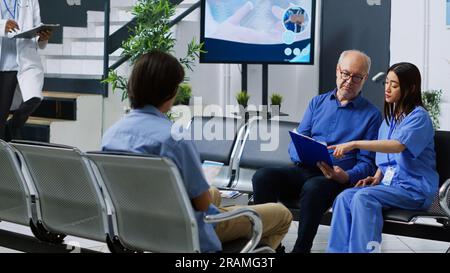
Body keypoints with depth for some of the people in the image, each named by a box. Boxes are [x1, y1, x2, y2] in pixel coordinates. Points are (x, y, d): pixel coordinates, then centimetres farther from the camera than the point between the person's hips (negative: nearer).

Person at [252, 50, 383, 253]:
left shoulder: (371, 115, 8)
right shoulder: (318, 103, 19)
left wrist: (346, 176, -21)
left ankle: (300, 248, -27)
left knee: (313, 188, -38)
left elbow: (367, 163, 1)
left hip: (339, 180, -4)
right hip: (303, 171, 4)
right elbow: (294, 146, 13)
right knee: (263, 176, -24)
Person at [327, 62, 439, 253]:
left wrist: (354, 144, -32)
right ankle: (337, 251, -23)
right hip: (389, 182, 7)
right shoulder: (390, 117, 18)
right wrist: (377, 177, 3)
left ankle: (363, 250, -27)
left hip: (415, 188, -7)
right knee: (344, 197, -19)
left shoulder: (418, 116, -8)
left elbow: (397, 146, -25)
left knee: (364, 197, -31)